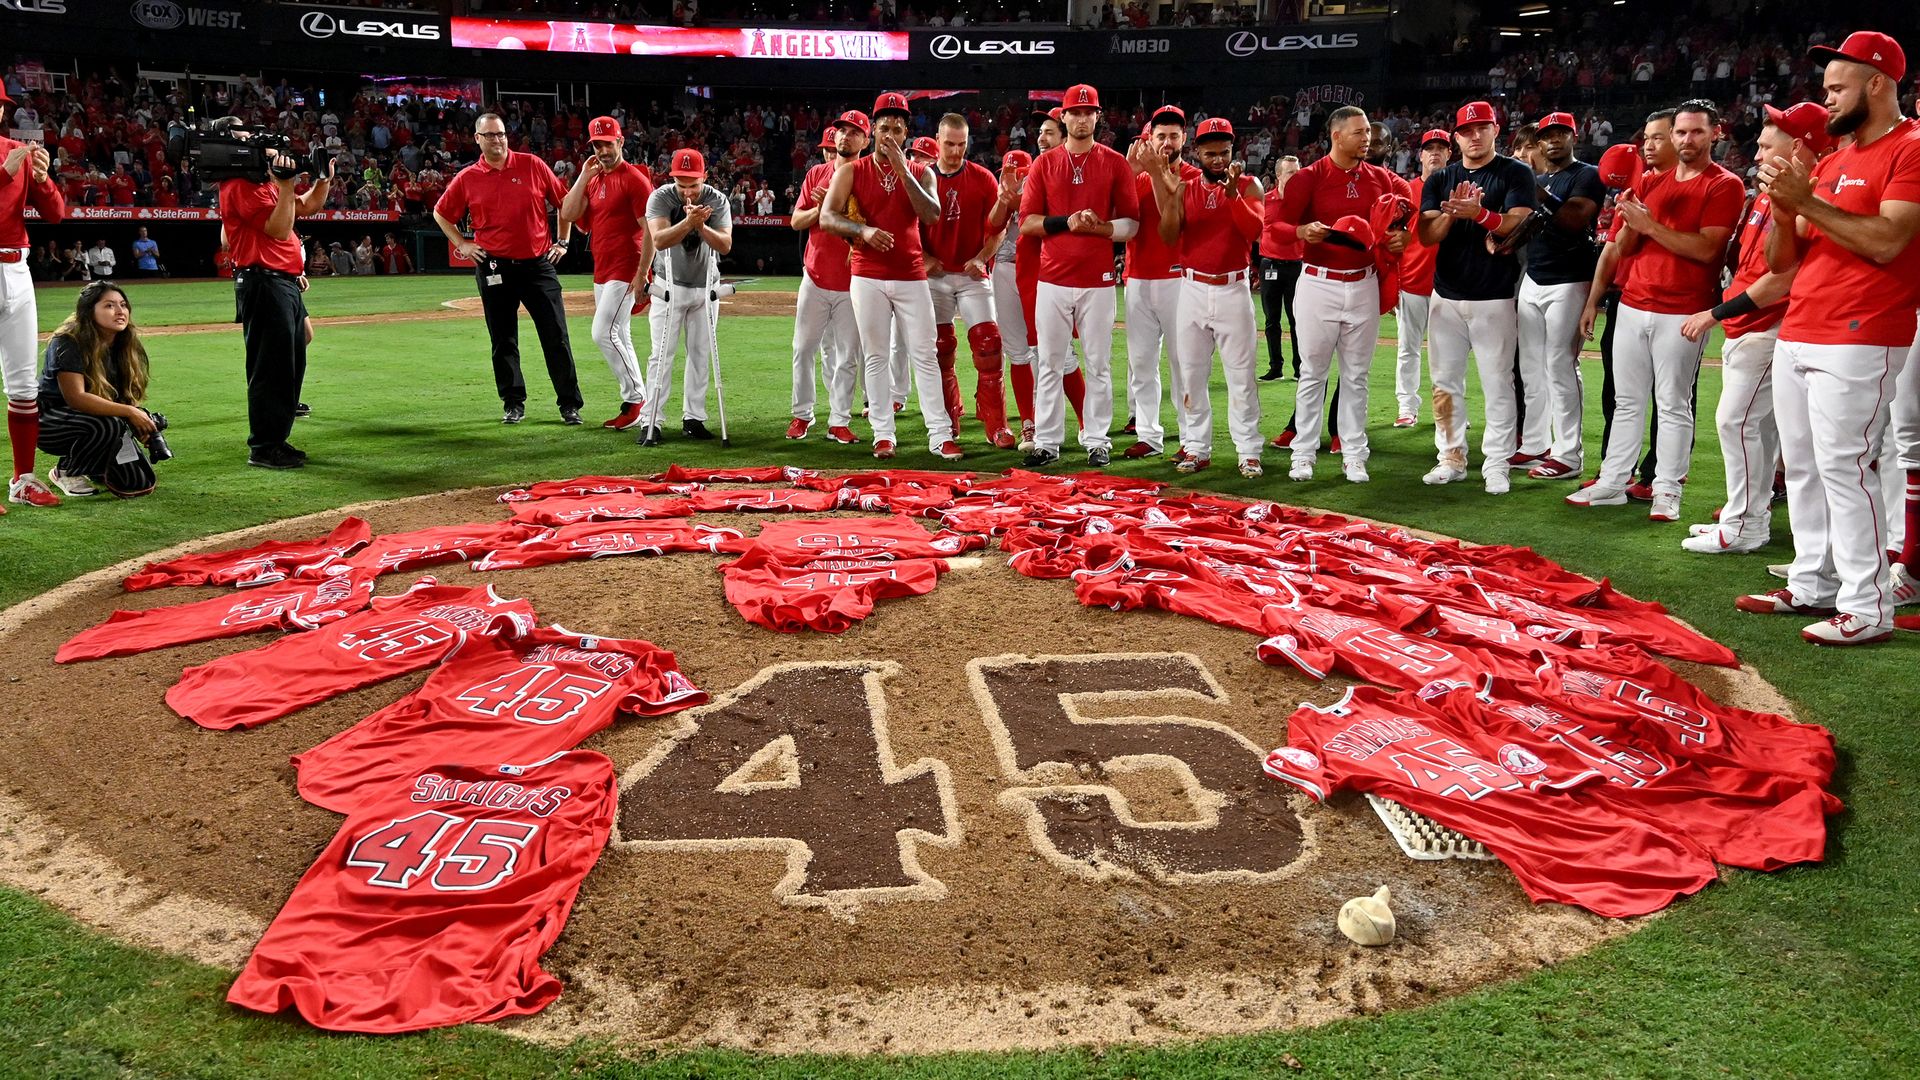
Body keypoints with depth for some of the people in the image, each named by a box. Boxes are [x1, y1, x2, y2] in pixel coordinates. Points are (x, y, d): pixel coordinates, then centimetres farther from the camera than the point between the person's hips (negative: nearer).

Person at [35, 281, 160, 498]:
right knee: (108, 424, -37)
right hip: (48, 425, -6)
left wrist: (143, 422, -20)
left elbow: (128, 397, 0)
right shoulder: (68, 344, -22)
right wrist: (128, 412, -36)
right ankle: (65, 472, -10)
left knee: (139, 483, -9)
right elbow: (75, 398, -31)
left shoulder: (125, 346, 0)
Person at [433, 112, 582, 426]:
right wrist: (461, 244, 7)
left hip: (538, 263, -1)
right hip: (494, 267, 1)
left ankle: (569, 404, 4)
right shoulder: (467, 178, 4)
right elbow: (441, 213, 17)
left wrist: (563, 241, 6)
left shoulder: (532, 165, 2)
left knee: (556, 336, -2)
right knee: (503, 340, 6)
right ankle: (514, 403, 17)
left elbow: (564, 200, 10)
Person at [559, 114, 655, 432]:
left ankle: (636, 399, -7)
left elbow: (651, 231, -15)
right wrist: (584, 176, -1)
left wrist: (641, 275, -19)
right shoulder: (593, 181, 15)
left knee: (604, 333, -15)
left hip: (626, 271, -9)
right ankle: (634, 404, 17)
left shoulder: (634, 179, -10)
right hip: (601, 272, 9)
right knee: (618, 339, 10)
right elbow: (568, 215, 3)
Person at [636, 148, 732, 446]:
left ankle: (693, 419, 15)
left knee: (701, 354, 6)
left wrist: (701, 226, -34)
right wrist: (688, 222, -42)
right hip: (670, 286, -3)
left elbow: (726, 245, -19)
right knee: (662, 354, -7)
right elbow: (659, 240, -29)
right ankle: (650, 422, -7)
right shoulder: (660, 197, -16)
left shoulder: (717, 200, -10)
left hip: (705, 287, 3)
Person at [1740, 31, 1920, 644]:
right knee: (1801, 466, 11)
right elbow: (1780, 259, 17)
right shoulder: (1828, 162, 19)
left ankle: (1867, 609, -6)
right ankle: (1811, 585, 20)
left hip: (1857, 340, -8)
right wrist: (1782, 206, -1)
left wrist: (1807, 202, -16)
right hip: (1796, 335, 9)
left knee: (1842, 467, -11)